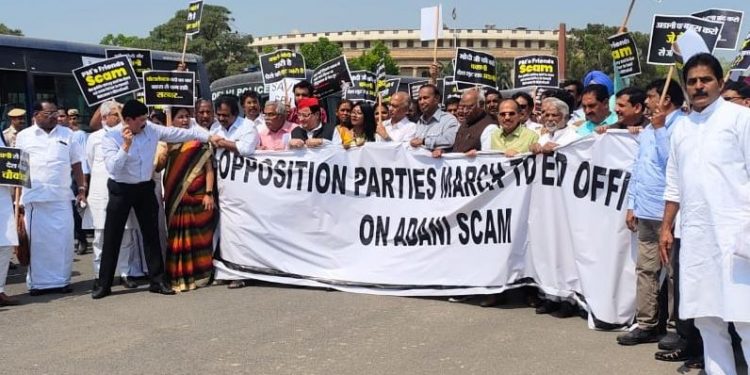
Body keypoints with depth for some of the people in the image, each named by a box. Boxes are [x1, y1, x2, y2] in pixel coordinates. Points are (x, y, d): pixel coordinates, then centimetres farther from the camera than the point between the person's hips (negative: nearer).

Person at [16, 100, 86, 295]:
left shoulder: (67, 134, 9)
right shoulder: (23, 136, 6)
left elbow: (76, 164, 12)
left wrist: (82, 188, 4)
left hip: (61, 196, 1)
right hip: (34, 197, -1)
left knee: (63, 239, 1)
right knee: (37, 240, 2)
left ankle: (62, 280, 9)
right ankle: (38, 282, 10)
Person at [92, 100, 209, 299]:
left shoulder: (152, 130, -5)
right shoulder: (111, 138, -15)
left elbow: (181, 133, 0)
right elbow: (112, 168, -24)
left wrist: (209, 137, 2)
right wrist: (126, 146, -34)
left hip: (145, 188, 4)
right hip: (121, 190, -3)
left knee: (151, 235, 8)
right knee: (112, 238, 1)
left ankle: (157, 280, 18)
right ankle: (104, 284, 10)